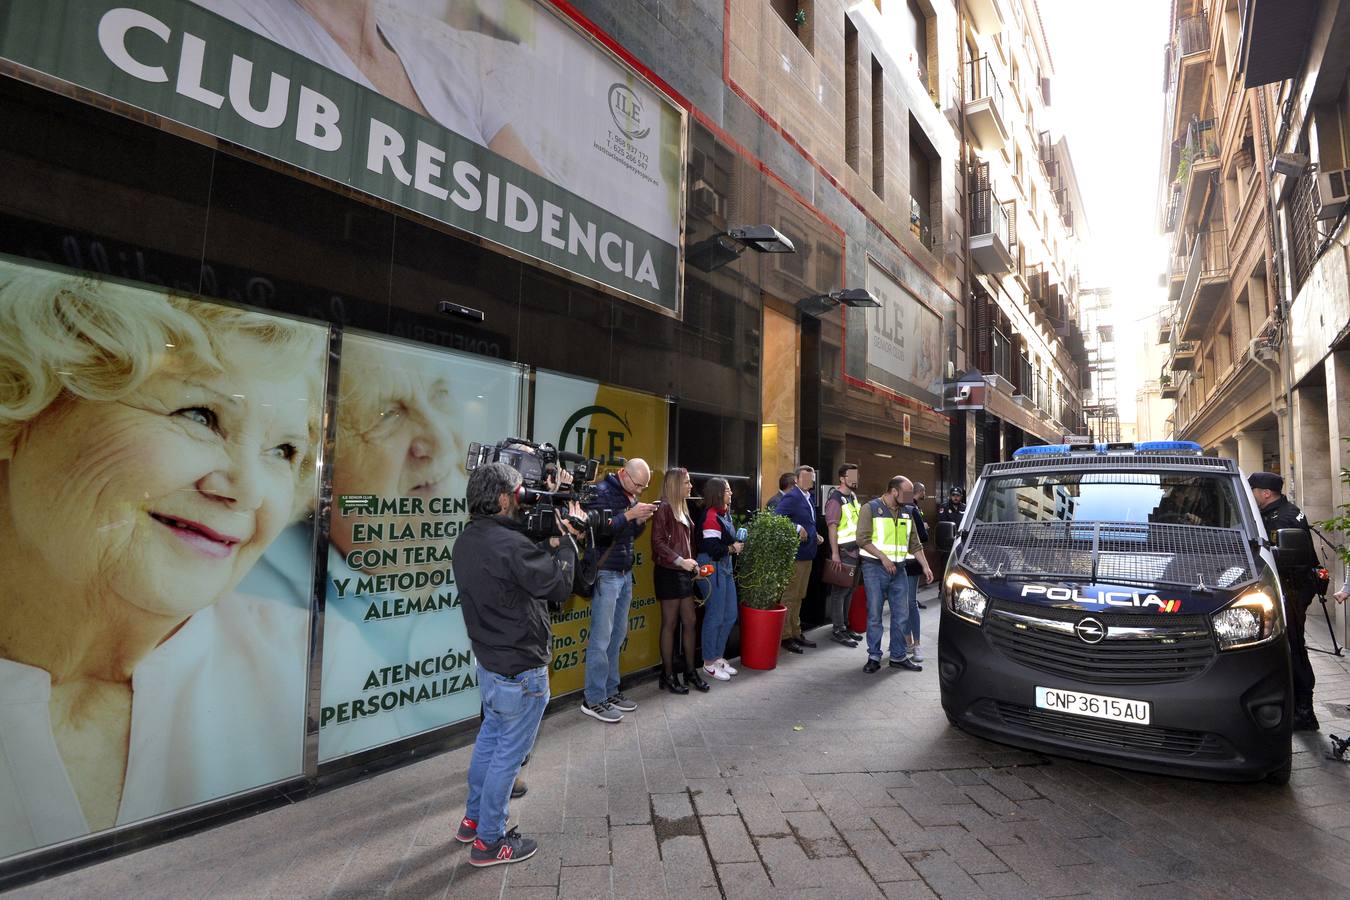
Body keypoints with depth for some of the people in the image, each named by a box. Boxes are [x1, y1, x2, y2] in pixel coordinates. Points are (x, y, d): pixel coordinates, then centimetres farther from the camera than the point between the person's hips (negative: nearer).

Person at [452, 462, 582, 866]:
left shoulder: (467, 540, 2)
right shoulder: (508, 544, -28)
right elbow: (560, 585, -20)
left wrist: (553, 540, -4)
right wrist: (567, 539, -9)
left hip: (489, 661, 9)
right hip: (521, 669, -9)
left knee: (491, 736, 25)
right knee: (509, 752, 7)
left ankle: (473, 819, 41)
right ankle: (489, 841, 22)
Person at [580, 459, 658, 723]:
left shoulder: (630, 496, 12)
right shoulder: (602, 492, -12)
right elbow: (597, 529, -24)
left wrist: (641, 520, -1)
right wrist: (629, 514, -25)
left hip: (625, 573, 8)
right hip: (605, 573, -8)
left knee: (618, 634, 12)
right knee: (601, 638, -3)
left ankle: (610, 691, 23)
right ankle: (593, 700, 6)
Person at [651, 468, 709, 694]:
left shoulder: (683, 508, 13)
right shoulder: (664, 508, -12)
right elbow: (658, 542, -17)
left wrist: (692, 564, 8)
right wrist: (680, 561, -20)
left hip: (683, 572, 8)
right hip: (669, 572, -8)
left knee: (689, 621, 11)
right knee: (670, 623, 2)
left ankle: (690, 671, 23)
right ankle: (668, 675, 13)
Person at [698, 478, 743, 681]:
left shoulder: (725, 514, 12)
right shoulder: (711, 516, -17)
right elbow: (713, 549, -21)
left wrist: (736, 544, 4)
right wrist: (733, 548, -6)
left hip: (725, 567, 9)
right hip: (712, 567, -9)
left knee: (730, 614, 13)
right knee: (715, 616, -1)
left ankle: (718, 656, 26)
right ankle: (709, 663, 13)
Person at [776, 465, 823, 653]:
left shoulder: (808, 498, 14)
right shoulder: (791, 497, -15)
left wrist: (815, 536, 10)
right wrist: (797, 529, -24)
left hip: (807, 554, 10)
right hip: (795, 554, -9)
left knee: (798, 597, 18)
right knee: (789, 596, 0)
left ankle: (796, 632, 30)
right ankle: (785, 636, 9)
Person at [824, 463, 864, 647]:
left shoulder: (853, 496, 14)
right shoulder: (835, 499, -13)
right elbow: (832, 527, -19)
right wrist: (835, 553, -24)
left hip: (855, 550, 9)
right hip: (843, 552, -8)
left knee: (849, 590, 14)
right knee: (840, 590, -3)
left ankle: (845, 625, 24)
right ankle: (837, 630, 3)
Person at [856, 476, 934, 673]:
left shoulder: (906, 513, 13)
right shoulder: (870, 508, -5)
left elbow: (914, 544, 18)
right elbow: (863, 539, -13)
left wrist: (925, 566, 9)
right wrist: (883, 558, -17)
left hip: (898, 569, 5)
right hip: (875, 568, -5)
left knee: (901, 615, 7)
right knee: (874, 615, 0)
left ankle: (899, 656, 18)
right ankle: (874, 657, 10)